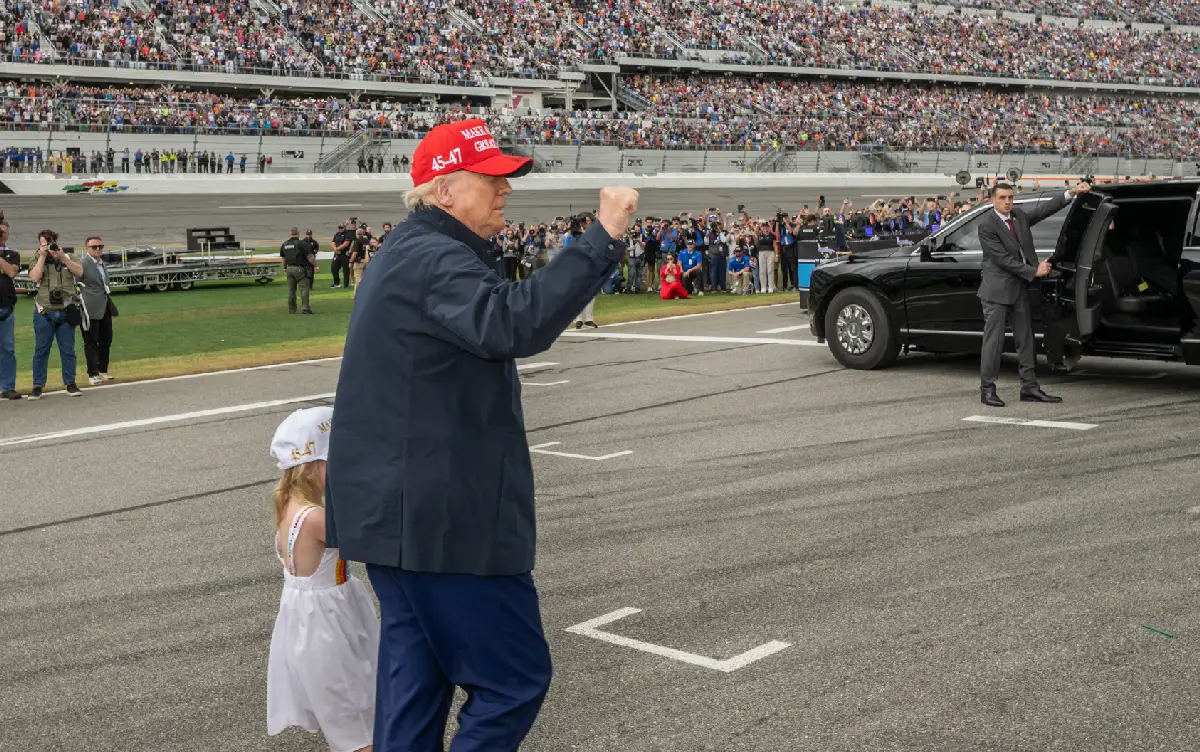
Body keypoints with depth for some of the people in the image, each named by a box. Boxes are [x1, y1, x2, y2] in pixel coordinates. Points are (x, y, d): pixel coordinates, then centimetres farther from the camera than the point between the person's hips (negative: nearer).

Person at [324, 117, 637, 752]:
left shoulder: (408, 254, 16)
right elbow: (514, 324, -37)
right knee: (515, 677, -2)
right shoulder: (435, 261, -19)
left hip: (395, 506, 11)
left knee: (415, 677, 15)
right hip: (442, 517, -11)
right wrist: (603, 238, -38)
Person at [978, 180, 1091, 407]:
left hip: (1020, 288, 7)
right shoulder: (987, 226, -13)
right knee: (993, 340, -5)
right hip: (997, 290, -7)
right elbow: (1003, 259, -17)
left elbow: (1044, 209, 8)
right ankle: (987, 390, 0)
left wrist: (1072, 193, -3)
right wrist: (1034, 271, -15)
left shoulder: (1019, 216, 9)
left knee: (1026, 339, 9)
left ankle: (1029, 388, 15)